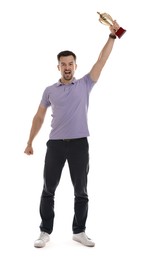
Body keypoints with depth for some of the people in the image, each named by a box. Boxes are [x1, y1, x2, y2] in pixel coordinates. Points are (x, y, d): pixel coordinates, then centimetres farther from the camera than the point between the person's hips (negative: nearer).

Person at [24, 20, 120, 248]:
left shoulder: (85, 84, 6)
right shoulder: (50, 90, 9)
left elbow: (102, 60, 0)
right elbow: (39, 117, 12)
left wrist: (112, 36, -5)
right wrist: (30, 142, 9)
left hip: (79, 143, 0)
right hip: (55, 144, 1)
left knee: (81, 192, 6)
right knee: (48, 190, 4)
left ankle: (79, 231, 18)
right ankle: (45, 232, 15)